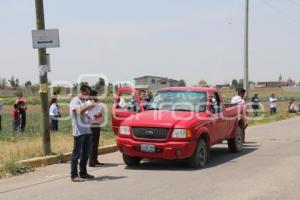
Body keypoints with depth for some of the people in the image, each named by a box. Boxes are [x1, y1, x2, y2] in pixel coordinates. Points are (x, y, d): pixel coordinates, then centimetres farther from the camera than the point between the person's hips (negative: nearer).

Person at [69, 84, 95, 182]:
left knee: (86, 153, 12)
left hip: (87, 131, 9)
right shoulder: (75, 101, -5)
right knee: (77, 153, -6)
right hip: (79, 132, -9)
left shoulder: (84, 101, 21)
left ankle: (83, 173, 21)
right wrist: (89, 106, -17)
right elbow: (79, 111, -22)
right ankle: (74, 175, -4)